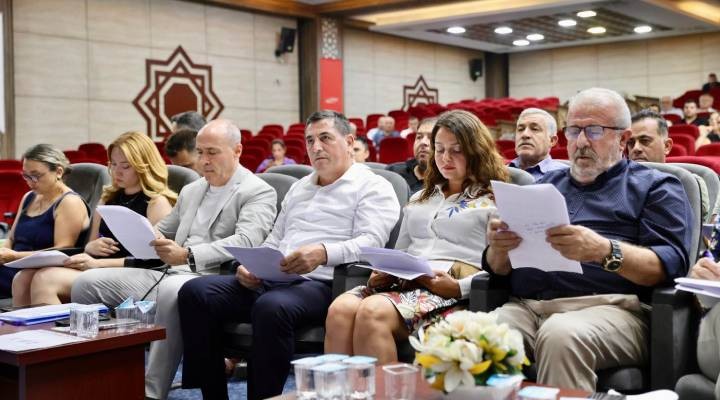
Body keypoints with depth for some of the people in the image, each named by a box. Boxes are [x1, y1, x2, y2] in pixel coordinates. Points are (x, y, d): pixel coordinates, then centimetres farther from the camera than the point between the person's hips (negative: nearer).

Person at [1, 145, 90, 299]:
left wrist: (14, 256, -20)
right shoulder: (28, 198, 19)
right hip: (17, 268, 7)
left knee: (22, 279, -35)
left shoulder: (70, 202, -6)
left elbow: (61, 252, -14)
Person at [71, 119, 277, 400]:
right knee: (87, 283, -4)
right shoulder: (190, 190, 22)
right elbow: (163, 232, 31)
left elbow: (246, 241, -19)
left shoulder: (258, 192, -2)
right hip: (170, 275, 8)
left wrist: (189, 255, -30)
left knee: (172, 290, -40)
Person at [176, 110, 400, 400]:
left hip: (322, 283, -7)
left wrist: (323, 253, -30)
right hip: (271, 279, 7)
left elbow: (370, 242, -11)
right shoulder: (298, 188, 28)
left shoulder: (372, 187, 5)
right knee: (195, 292, -13)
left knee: (271, 307, -39)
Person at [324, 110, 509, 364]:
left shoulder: (494, 201, 10)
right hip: (403, 283, 6)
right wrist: (382, 273, 10)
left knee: (372, 312, -35)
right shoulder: (420, 199, 31)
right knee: (340, 309, -28)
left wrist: (459, 287, -17)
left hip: (453, 294, -5)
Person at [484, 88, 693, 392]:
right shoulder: (545, 184, 27)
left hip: (610, 306, -3)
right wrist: (499, 247, -3)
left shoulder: (655, 187, 13)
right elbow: (499, 268, 22)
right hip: (525, 306, 4)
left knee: (561, 335, -36)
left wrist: (604, 250, -21)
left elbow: (671, 264, -4)